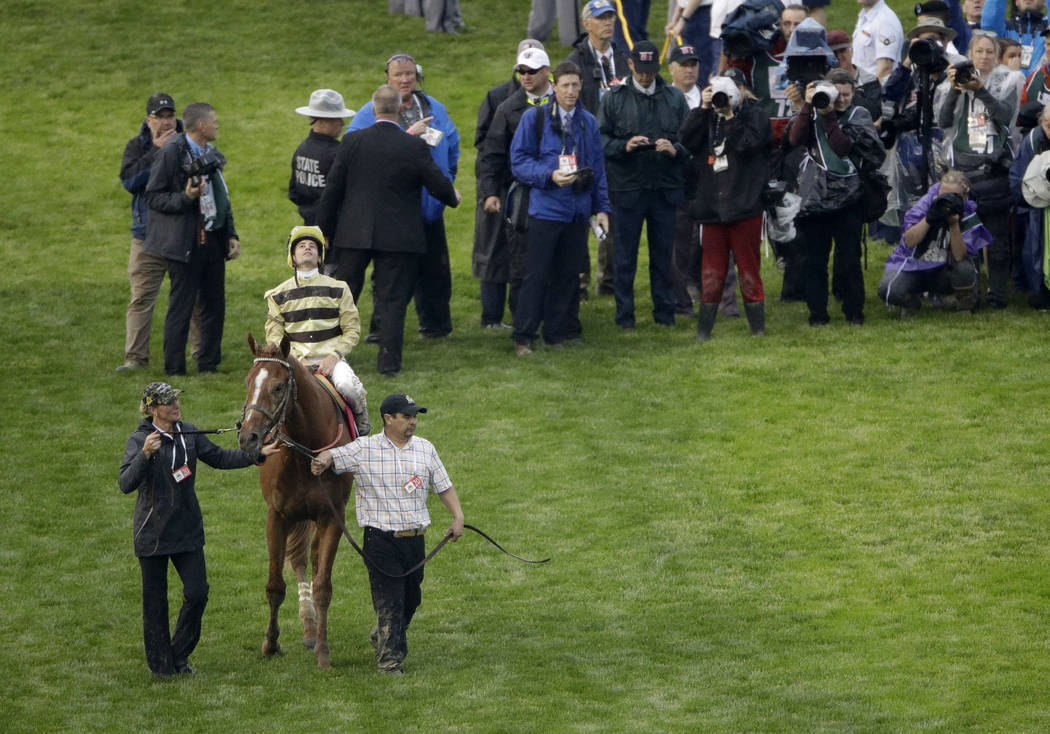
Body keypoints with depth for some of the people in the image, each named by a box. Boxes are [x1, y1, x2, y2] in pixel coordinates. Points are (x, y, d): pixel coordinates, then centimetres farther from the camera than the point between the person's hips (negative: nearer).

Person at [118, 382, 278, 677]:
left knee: (197, 592, -2)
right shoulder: (139, 440, -12)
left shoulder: (189, 433, 3)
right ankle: (160, 664, 18)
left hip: (188, 528, 4)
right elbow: (126, 484, -23)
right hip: (153, 532, -4)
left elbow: (218, 458, 17)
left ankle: (179, 655, 18)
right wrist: (145, 454, -38)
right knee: (155, 600, 5)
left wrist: (258, 454, 10)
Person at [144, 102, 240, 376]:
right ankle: (174, 371, 0)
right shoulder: (172, 153, -10)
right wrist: (185, 197, -24)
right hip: (186, 245, -8)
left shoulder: (212, 154, 15)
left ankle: (208, 365, 18)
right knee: (181, 307, -5)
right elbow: (153, 197, -10)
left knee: (215, 306, 8)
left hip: (213, 242, 8)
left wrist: (231, 235, 13)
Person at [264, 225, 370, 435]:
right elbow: (274, 336, 6)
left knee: (348, 386, -30)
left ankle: (362, 424, 0)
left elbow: (352, 331, 6)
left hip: (330, 358, 0)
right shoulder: (279, 295, 10)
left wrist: (333, 357, -11)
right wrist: (299, 360, -10)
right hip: (295, 360, 0)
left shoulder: (338, 289, 9)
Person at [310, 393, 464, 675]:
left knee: (411, 598, 15)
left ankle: (382, 638, 39)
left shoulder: (426, 449, 9)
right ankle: (389, 658, 2)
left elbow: (444, 487, 14)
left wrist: (458, 516, 1)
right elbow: (334, 455, -4)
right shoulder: (364, 450, -3)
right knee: (389, 600, -7)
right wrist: (322, 460, -29)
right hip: (381, 539, -5)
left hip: (415, 538, 5)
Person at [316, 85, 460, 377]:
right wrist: (453, 197, 20)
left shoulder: (352, 142, -5)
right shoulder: (414, 147, -10)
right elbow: (439, 186, -4)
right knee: (392, 299, 5)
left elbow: (333, 189, -1)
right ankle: (389, 362, 3)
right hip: (398, 238, -2)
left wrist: (324, 229, 8)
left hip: (353, 233, 2)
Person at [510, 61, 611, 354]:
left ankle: (555, 335, 16)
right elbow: (519, 161, -4)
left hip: (577, 212, 4)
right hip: (545, 208, -4)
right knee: (536, 275, -4)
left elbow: (598, 167, 16)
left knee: (567, 275, 7)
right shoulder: (534, 118, -2)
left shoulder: (588, 122, 12)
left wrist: (601, 207, 11)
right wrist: (550, 176, -18)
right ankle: (523, 337, 2)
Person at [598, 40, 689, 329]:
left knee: (663, 252, 7)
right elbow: (601, 140, 0)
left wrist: (675, 150, -12)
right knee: (625, 254, 2)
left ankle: (665, 311, 16)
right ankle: (625, 314, 9)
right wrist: (624, 146, -18)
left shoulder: (674, 98, 9)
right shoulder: (614, 99, 3)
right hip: (626, 186, -2)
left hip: (666, 187, 2)